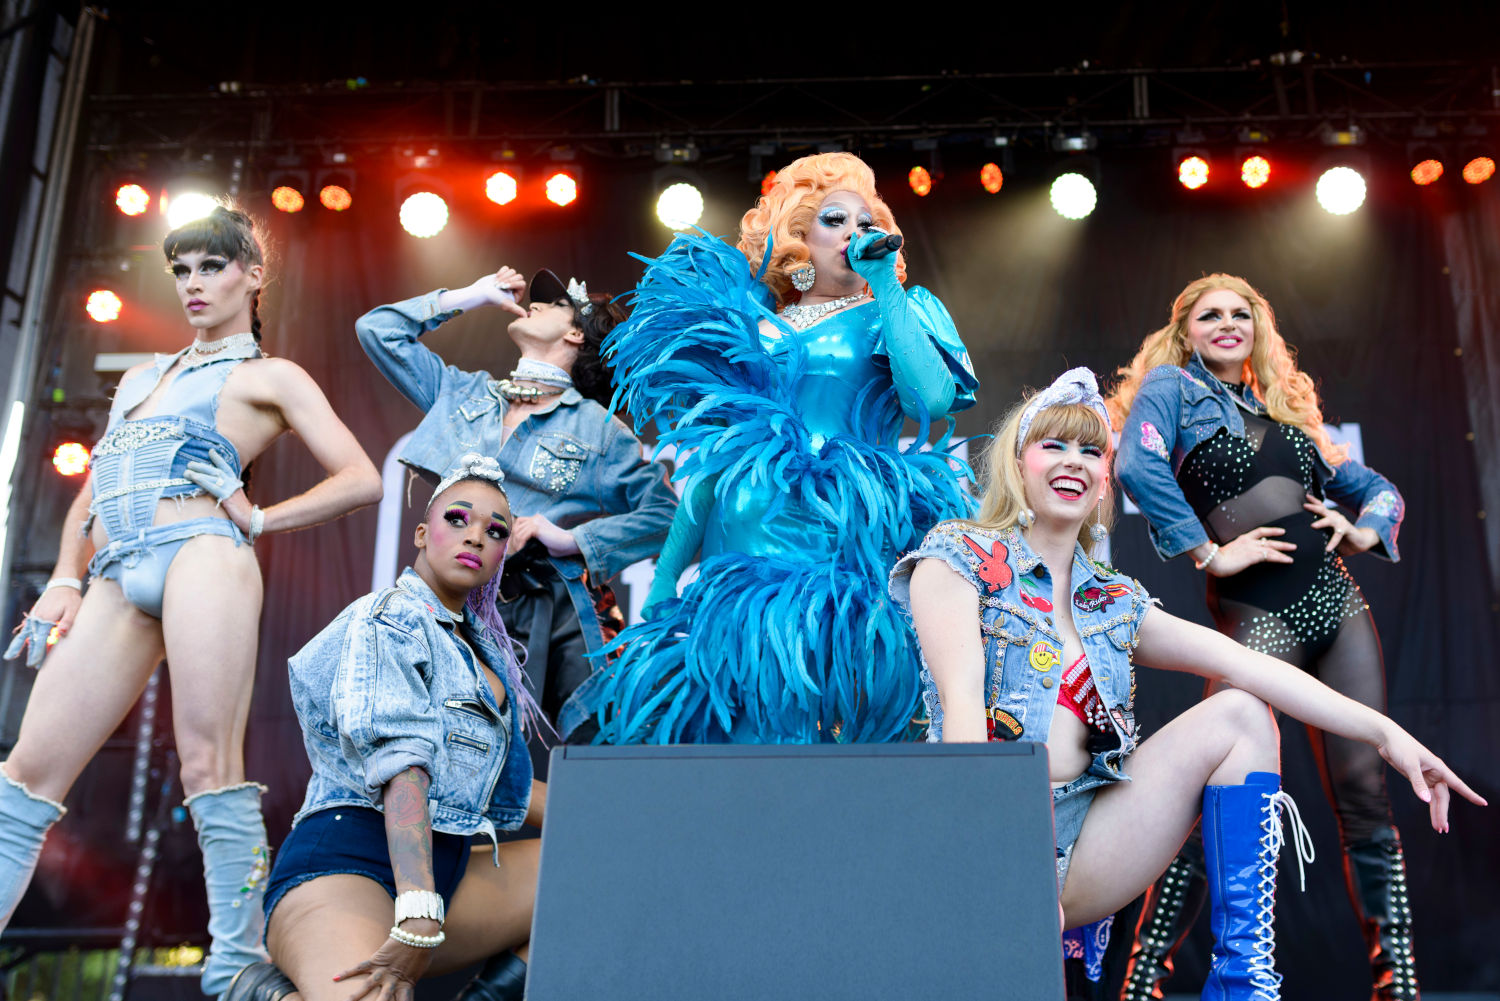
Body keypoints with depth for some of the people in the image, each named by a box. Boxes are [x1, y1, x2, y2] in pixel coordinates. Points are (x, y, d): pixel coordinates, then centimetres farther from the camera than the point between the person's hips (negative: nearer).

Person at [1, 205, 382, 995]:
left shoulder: (270, 377, 12)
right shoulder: (140, 378, 31)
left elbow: (360, 480, 3)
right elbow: (91, 493, 29)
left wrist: (258, 520, 0)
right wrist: (64, 580, 15)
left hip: (200, 553, -6)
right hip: (116, 580, 6)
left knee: (208, 765, -12)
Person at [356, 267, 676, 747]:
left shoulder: (598, 427, 7)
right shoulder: (464, 393, 19)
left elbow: (664, 512, 0)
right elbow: (377, 329, 21)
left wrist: (572, 539, -9)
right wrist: (470, 296, 19)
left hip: (559, 615, -2)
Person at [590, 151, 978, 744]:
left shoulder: (889, 317, 13)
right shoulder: (754, 328, 17)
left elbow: (933, 399, -9)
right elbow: (712, 459, 17)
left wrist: (886, 287, -6)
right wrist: (665, 573, 12)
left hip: (846, 544, -2)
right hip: (743, 549, 2)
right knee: (733, 718, -2)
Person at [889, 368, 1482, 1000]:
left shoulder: (1114, 602, 19)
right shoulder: (959, 557, 2)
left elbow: (1242, 663, 8)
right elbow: (960, 698, -12)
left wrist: (1382, 731, -2)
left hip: (1081, 842, 7)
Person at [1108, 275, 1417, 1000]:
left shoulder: (1283, 406, 22)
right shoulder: (1171, 385, 5)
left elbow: (1380, 490, 28)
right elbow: (1138, 465, -17)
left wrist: (1365, 530, 7)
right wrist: (1209, 555, -14)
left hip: (1338, 604, 6)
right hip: (1258, 614, -6)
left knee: (1366, 795, 2)